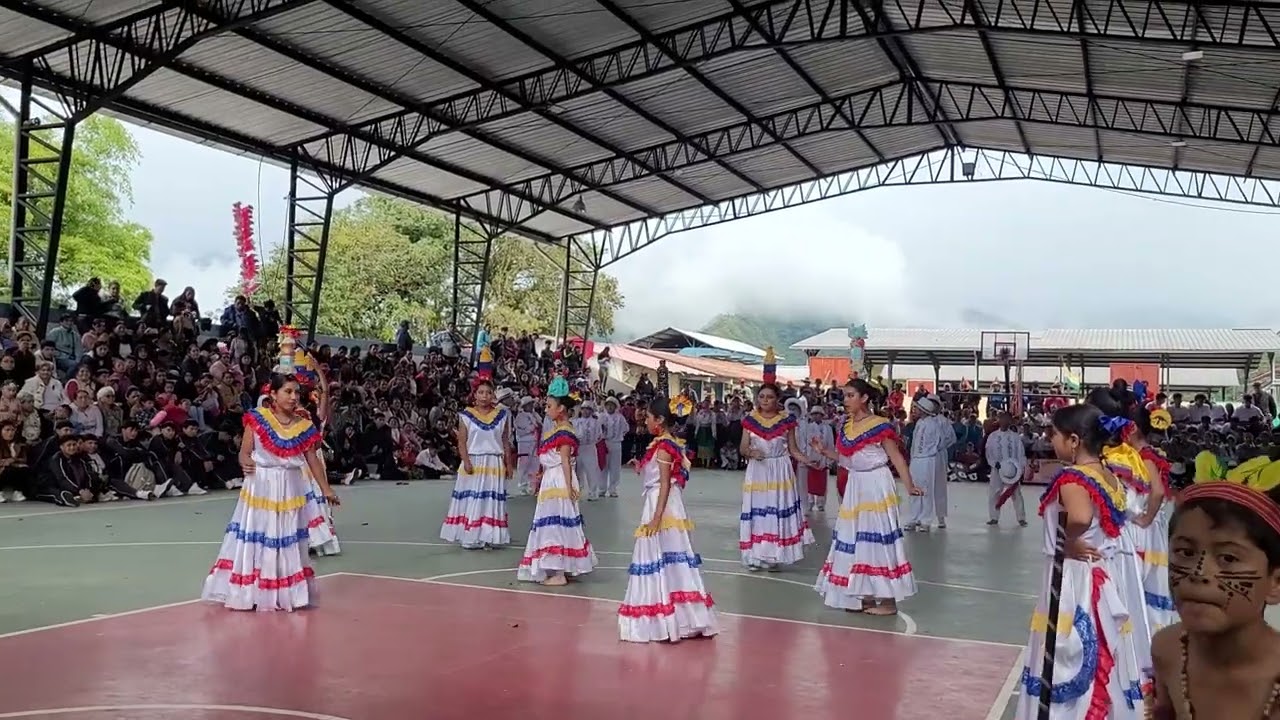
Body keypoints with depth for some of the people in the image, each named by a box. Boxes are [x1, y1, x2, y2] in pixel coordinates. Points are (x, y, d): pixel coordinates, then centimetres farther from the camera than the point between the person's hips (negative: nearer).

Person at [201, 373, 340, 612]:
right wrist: (246, 463, -28)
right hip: (260, 488, -3)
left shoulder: (304, 425, 1)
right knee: (255, 540, 3)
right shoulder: (257, 419, -7)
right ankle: (250, 593, 12)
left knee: (289, 543, 9)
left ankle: (289, 593, 18)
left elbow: (313, 460, 6)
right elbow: (244, 453, -5)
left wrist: (326, 489, 6)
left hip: (291, 490, 3)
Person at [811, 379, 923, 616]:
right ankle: (866, 596, 21)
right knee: (855, 539, 10)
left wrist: (909, 487, -23)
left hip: (876, 486, -8)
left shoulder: (880, 426, -12)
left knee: (877, 538, -7)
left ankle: (888, 601, -1)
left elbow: (897, 458, -14)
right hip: (855, 487, 8)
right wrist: (823, 450, 3)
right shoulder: (845, 428, 9)